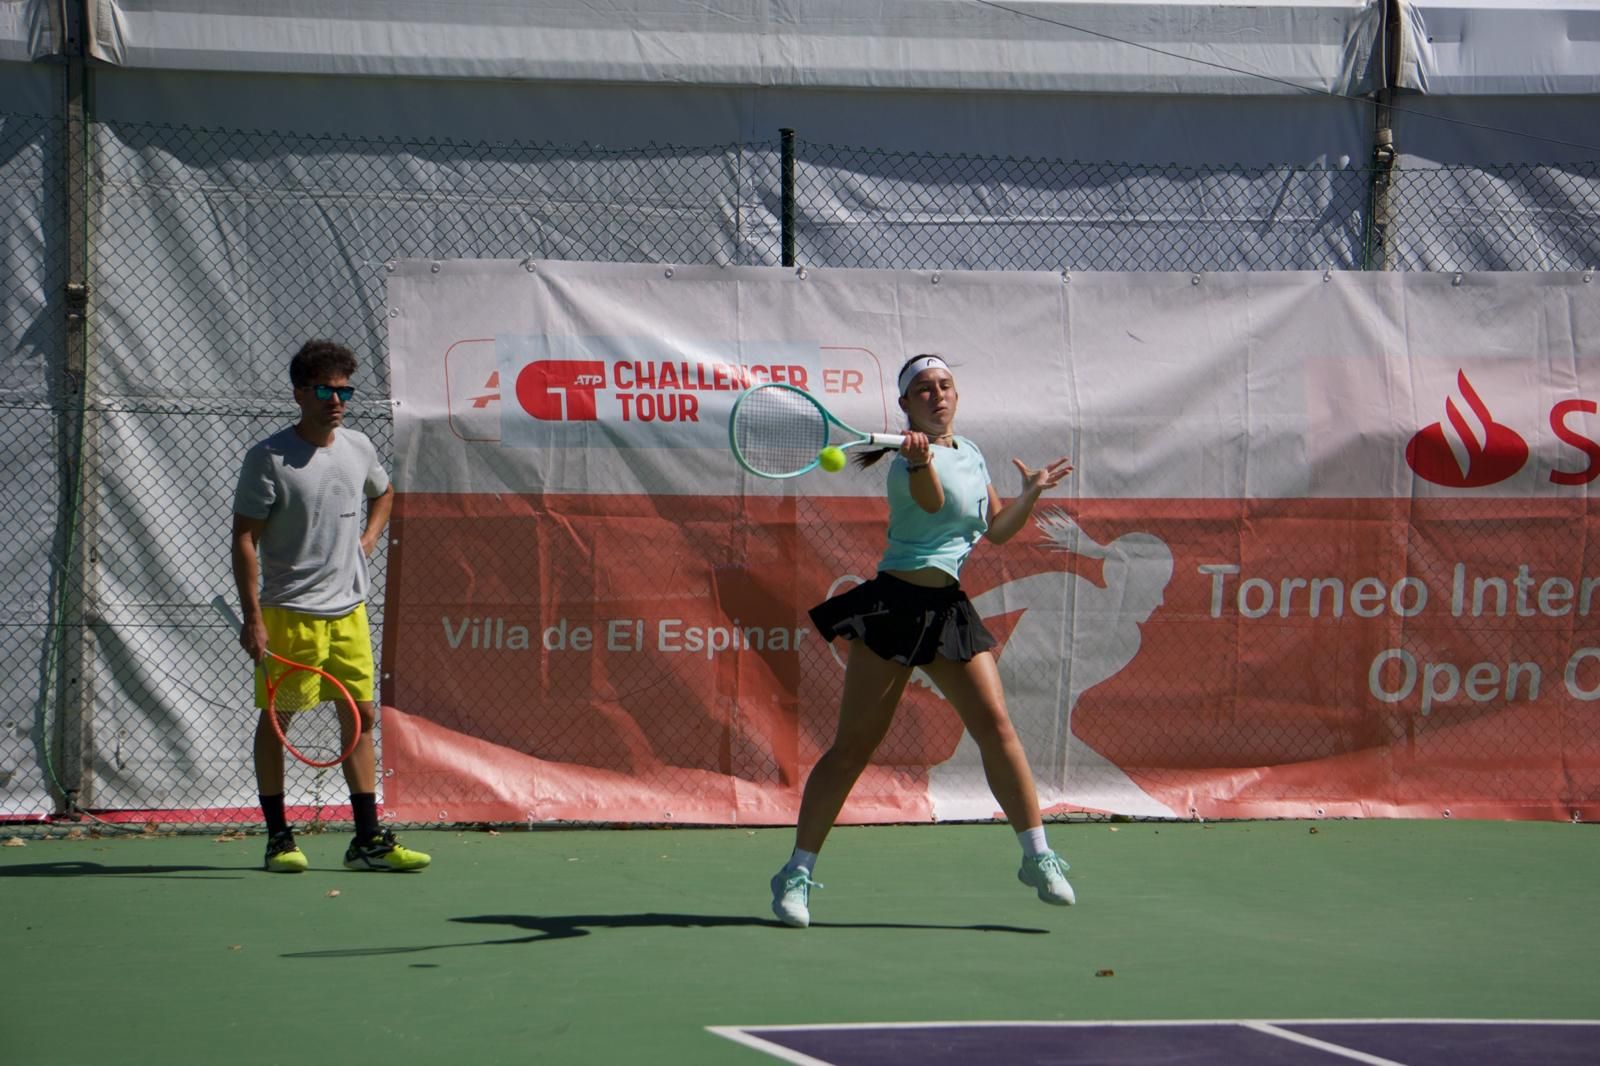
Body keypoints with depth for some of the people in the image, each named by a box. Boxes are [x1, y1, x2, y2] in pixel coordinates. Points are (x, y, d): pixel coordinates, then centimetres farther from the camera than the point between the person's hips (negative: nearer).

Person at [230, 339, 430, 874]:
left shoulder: (358, 448, 6)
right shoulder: (269, 458, -12)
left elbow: (382, 492, 30)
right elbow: (245, 539, -12)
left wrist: (368, 538, 11)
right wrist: (252, 618, -17)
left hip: (349, 609, 6)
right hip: (288, 610, -6)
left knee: (360, 717, 4)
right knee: (275, 718, 2)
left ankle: (368, 839, 8)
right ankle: (278, 837, 10)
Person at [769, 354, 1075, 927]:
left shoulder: (971, 454, 14)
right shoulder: (912, 459, -10)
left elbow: (996, 529, 25)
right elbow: (930, 500, -34)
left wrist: (1031, 493, 10)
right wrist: (921, 460, -55)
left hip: (948, 609, 6)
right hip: (895, 606, -6)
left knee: (995, 723, -8)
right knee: (853, 746, -6)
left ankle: (1038, 857, 2)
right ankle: (797, 872, 2)